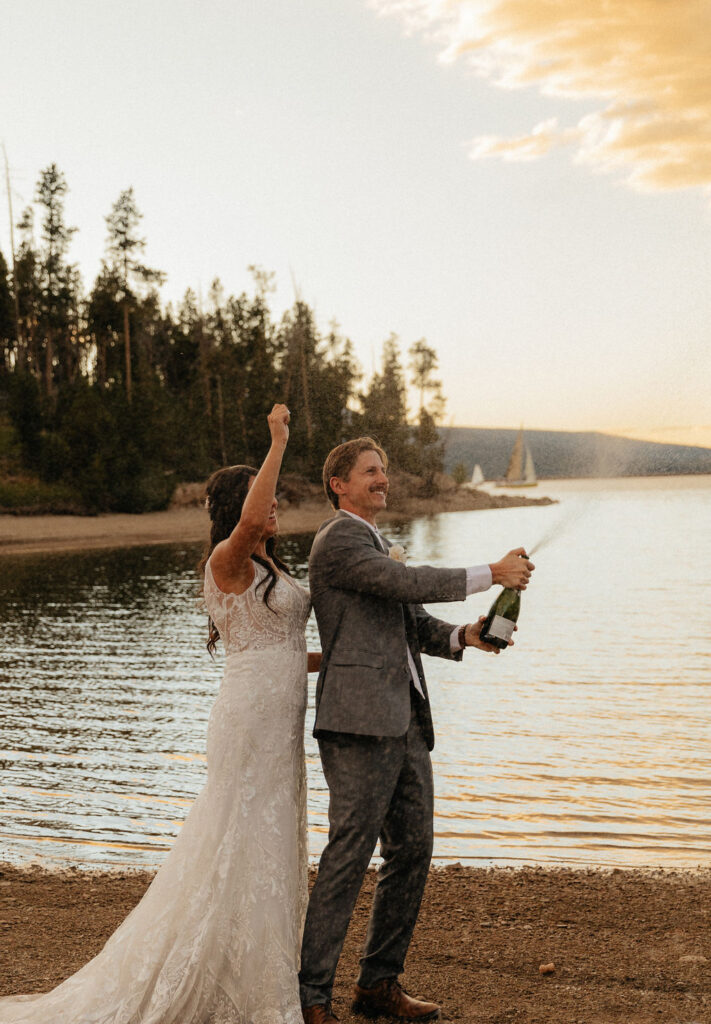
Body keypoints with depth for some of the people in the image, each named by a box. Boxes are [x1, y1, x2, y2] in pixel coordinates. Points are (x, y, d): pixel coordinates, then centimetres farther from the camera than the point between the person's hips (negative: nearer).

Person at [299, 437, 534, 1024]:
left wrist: (462, 636, 0)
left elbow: (413, 623, 20)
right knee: (349, 856, -7)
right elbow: (407, 582, -18)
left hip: (406, 722, 10)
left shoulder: (376, 543, 25)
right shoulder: (337, 541, -6)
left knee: (412, 850, 10)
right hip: (360, 722, -10)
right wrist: (490, 575, -13)